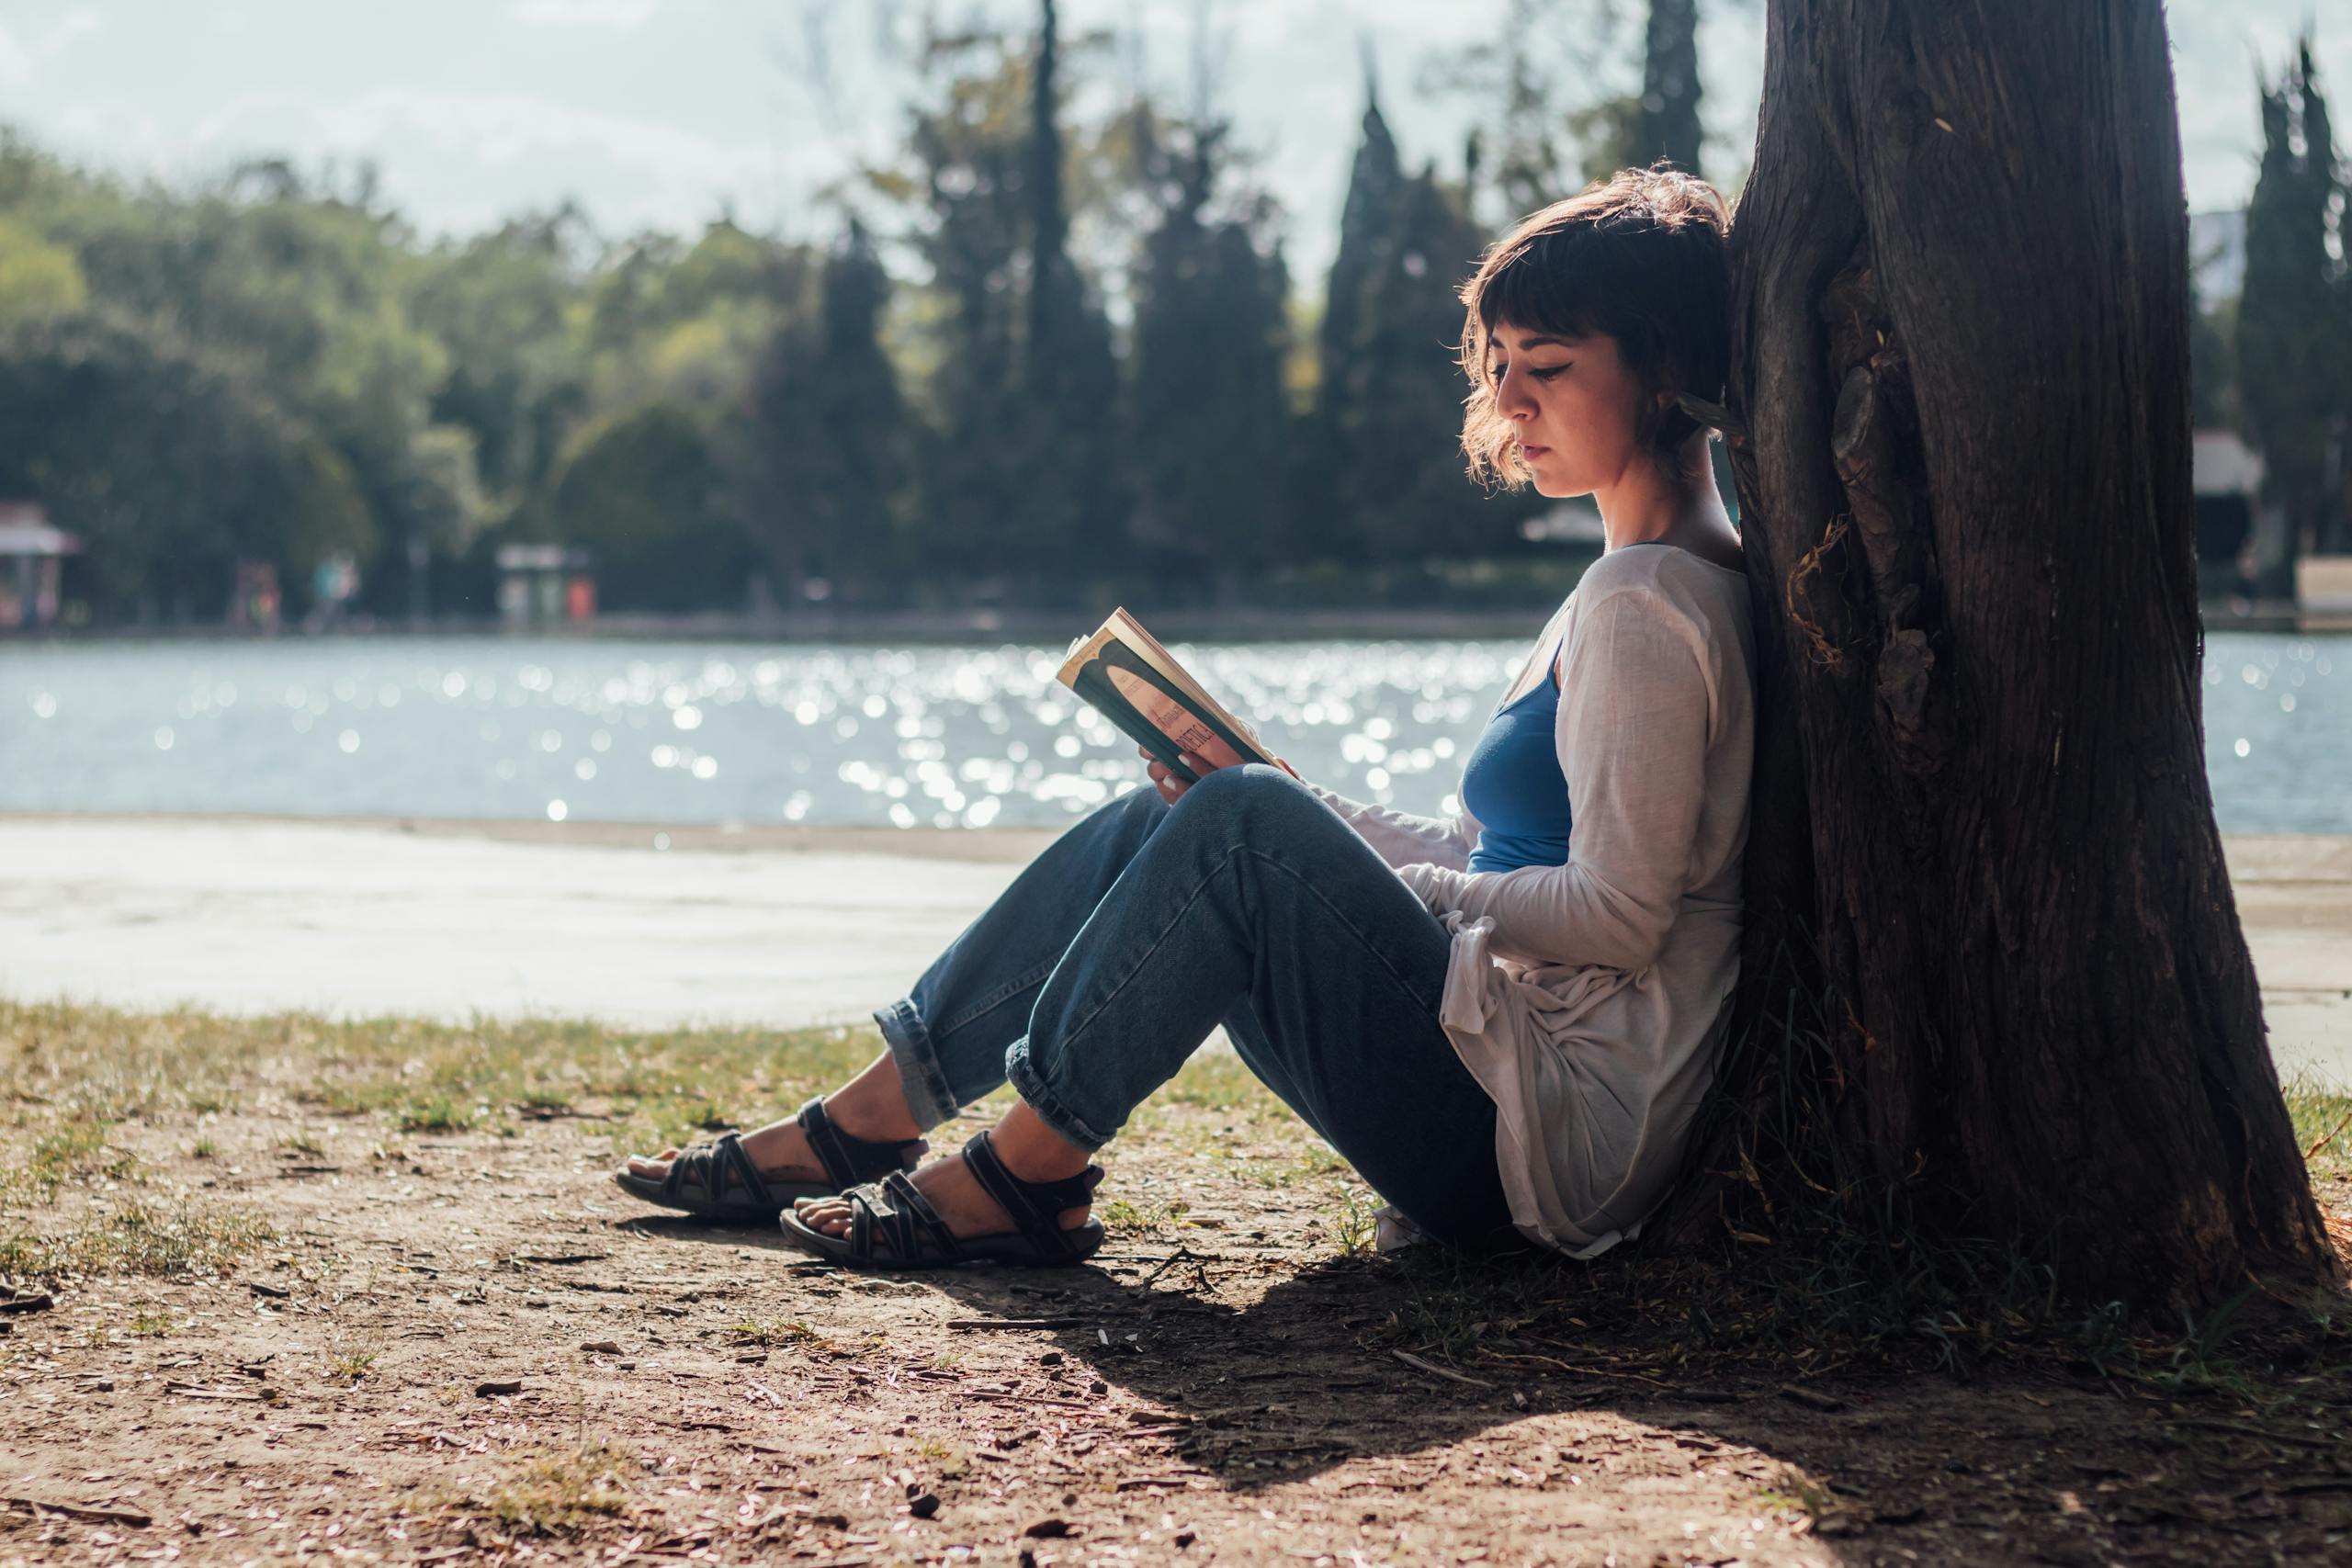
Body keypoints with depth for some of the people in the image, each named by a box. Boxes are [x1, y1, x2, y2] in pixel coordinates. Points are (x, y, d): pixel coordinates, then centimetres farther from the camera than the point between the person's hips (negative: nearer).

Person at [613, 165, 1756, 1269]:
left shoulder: (1646, 603, -14)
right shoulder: (1629, 591, 17)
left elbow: (1618, 915, -22)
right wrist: (1297, 811, 7)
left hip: (1555, 1135, -10)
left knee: (1243, 828, -23)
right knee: (1155, 825, 8)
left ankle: (1025, 1170, -13)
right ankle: (863, 1125, 8)